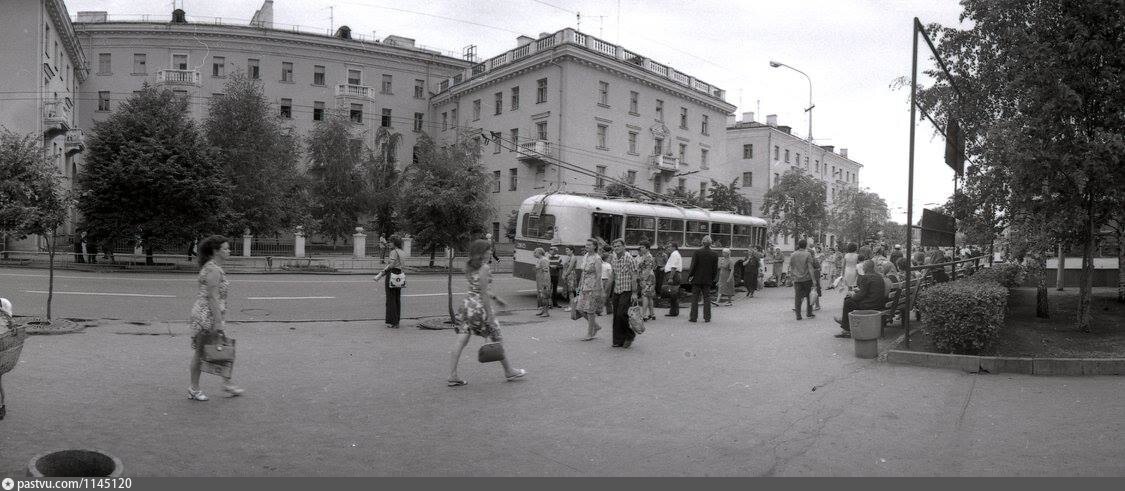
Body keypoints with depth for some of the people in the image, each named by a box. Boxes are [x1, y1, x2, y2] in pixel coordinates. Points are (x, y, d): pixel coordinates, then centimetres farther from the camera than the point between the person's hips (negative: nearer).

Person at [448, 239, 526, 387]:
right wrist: (490, 315, -16)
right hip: (480, 305, -7)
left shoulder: (468, 266, 10)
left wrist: (494, 297, 25)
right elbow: (483, 293, -18)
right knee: (496, 340, 8)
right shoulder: (484, 268, -14)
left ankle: (452, 376, 1)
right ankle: (509, 371, 22)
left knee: (461, 341, 4)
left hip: (467, 303, 7)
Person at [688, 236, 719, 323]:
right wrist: (712, 278, 13)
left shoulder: (697, 252, -10)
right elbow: (715, 270, 1)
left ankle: (693, 317, 5)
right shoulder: (714, 254, -2)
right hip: (708, 280, 2)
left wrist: (690, 276, 0)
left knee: (695, 298, 4)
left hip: (697, 279, -2)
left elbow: (693, 266, -11)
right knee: (707, 298, 9)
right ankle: (707, 317, 10)